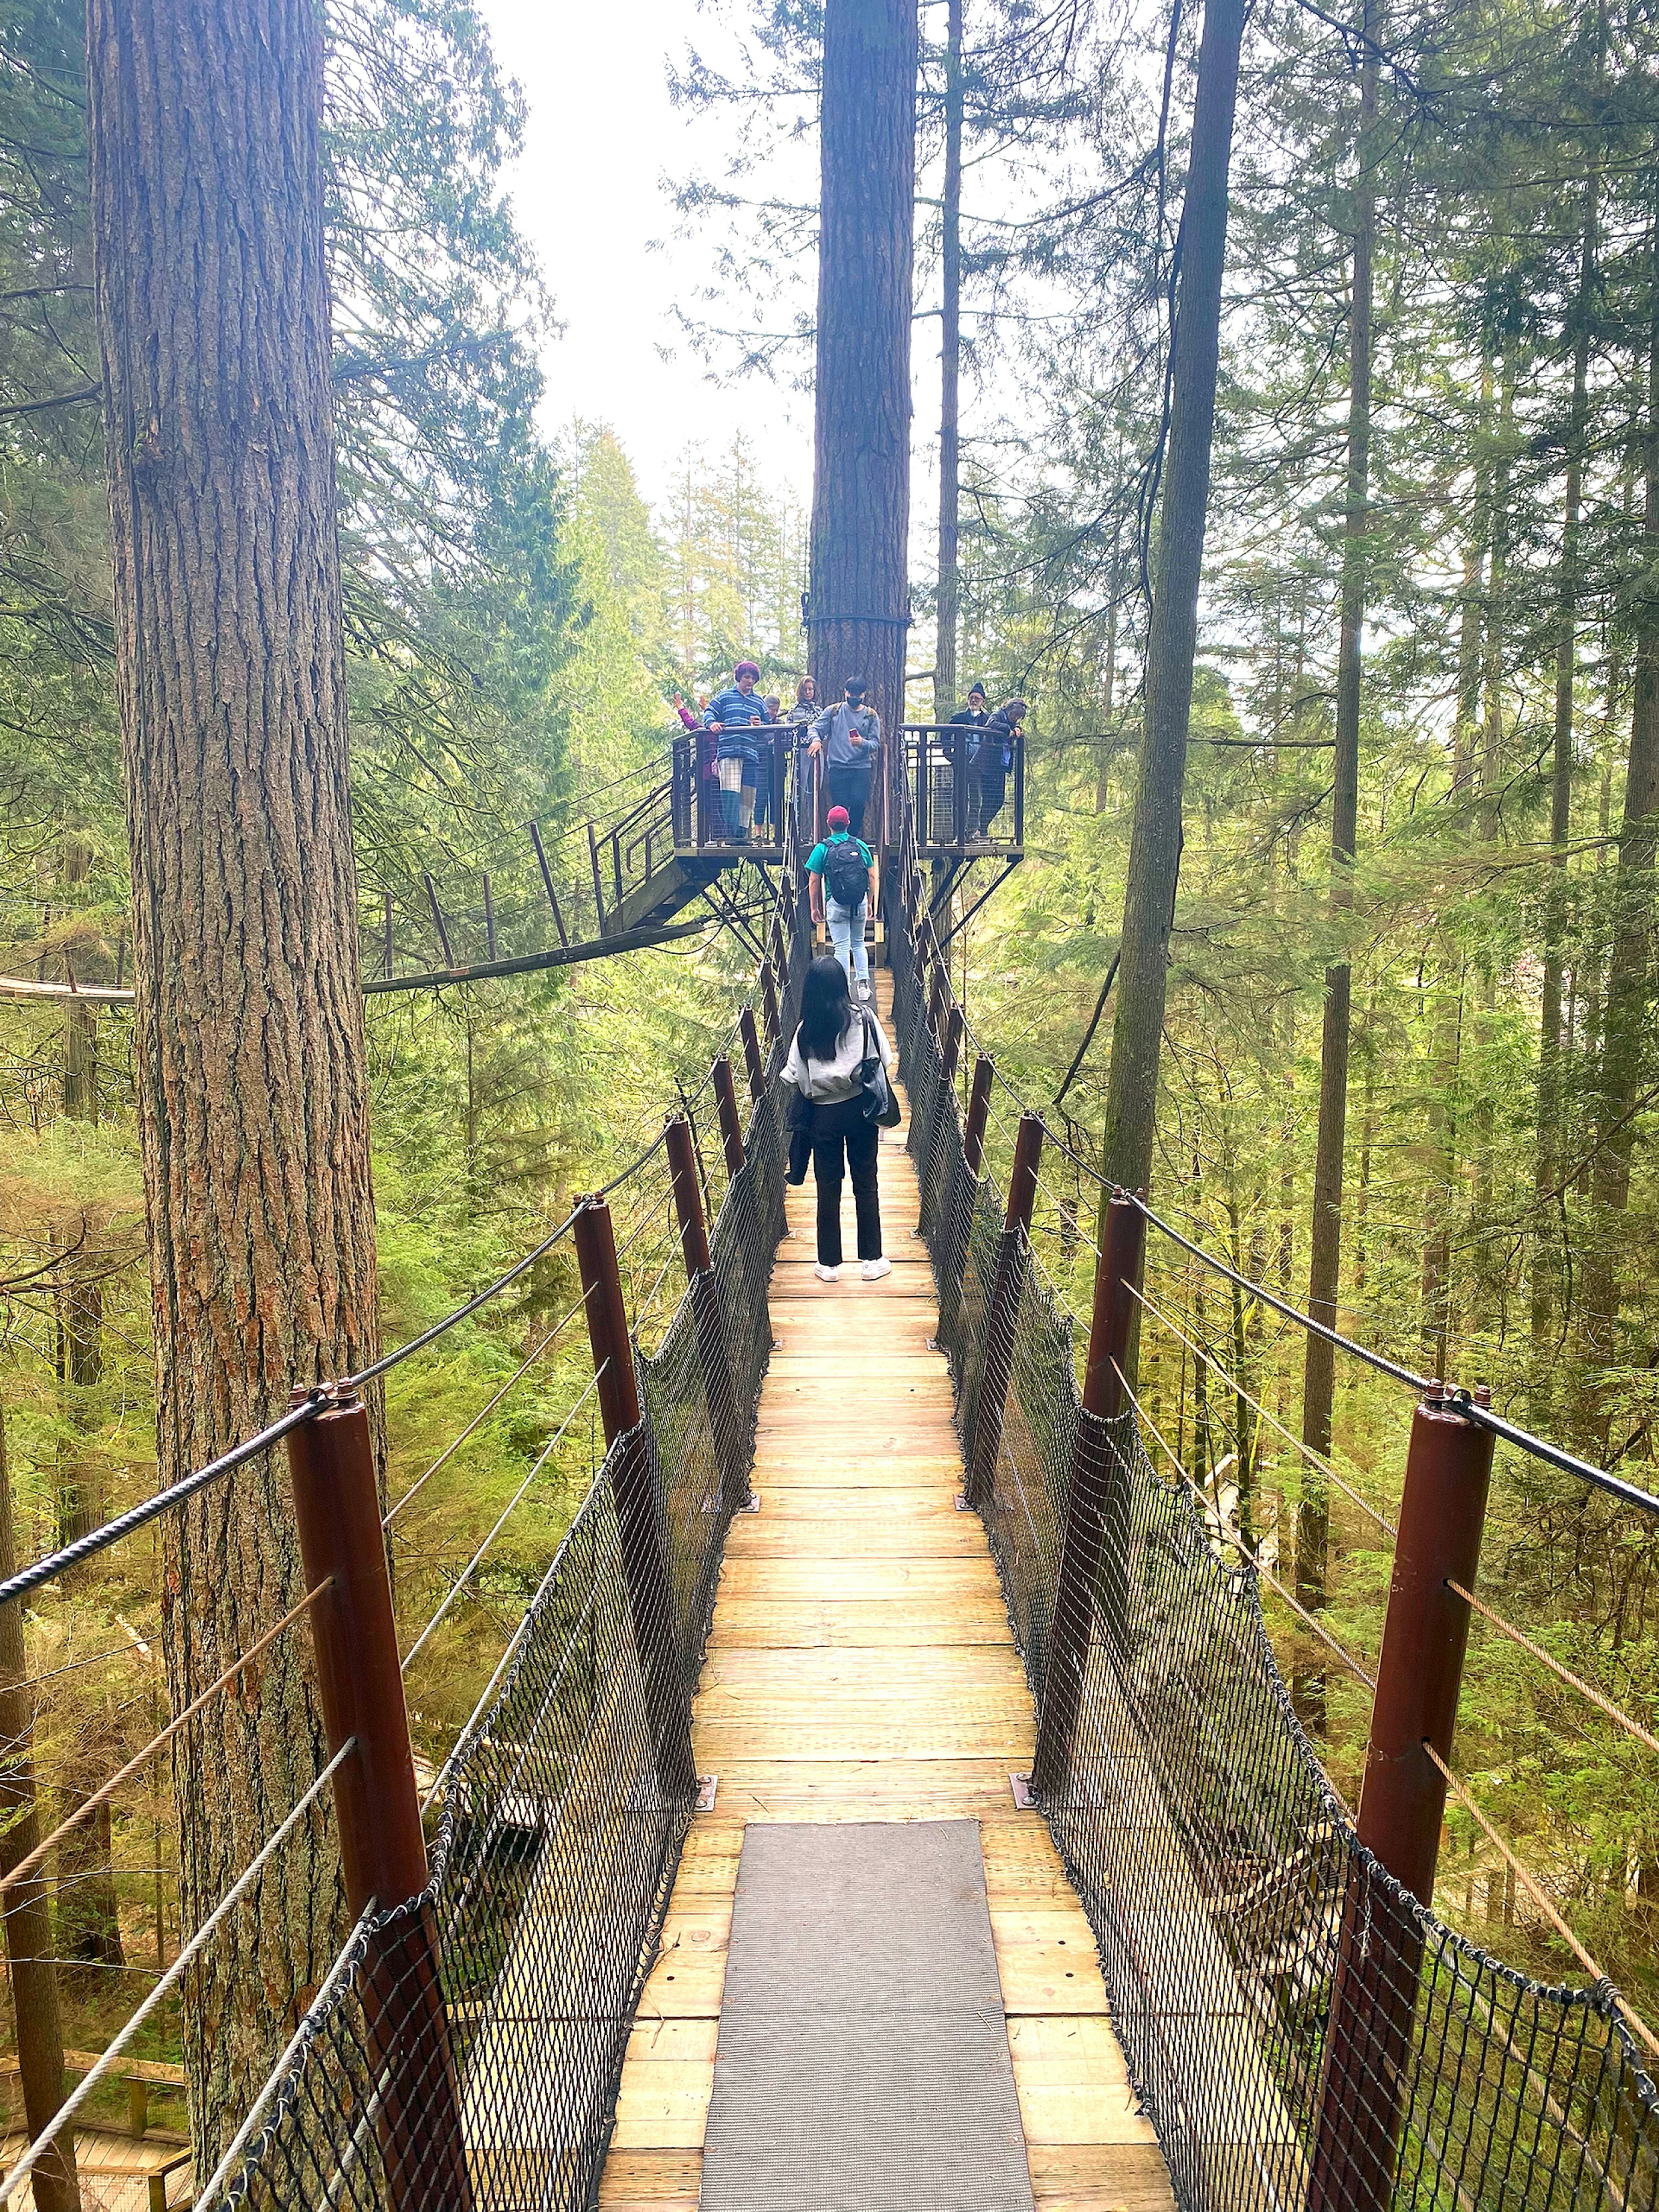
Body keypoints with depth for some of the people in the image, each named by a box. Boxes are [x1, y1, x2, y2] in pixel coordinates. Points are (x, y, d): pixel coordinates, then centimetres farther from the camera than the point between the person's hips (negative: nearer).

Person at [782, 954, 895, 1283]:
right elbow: (884, 1059, -5)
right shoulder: (863, 1017, -10)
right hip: (861, 1108, 0)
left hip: (825, 1114, 0)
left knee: (828, 1188, 10)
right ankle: (872, 1260, 20)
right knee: (866, 1184, 12)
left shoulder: (806, 1030, -10)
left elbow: (795, 1078, -10)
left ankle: (829, 1264, 19)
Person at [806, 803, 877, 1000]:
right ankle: (863, 982, 8)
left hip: (837, 905, -3)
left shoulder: (822, 849, -4)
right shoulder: (861, 846, 4)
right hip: (860, 904, 3)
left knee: (842, 947, 1)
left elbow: (814, 882, -4)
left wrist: (815, 908, 5)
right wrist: (869, 904, 17)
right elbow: (872, 877, 7)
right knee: (858, 944, 18)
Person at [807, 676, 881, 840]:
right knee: (840, 807, -6)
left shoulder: (871, 715, 12)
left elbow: (876, 744, 5)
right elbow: (816, 728, 9)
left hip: (862, 767, 0)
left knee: (858, 803, -15)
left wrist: (863, 743, -18)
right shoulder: (834, 711, 11)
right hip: (838, 767, 0)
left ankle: (854, 837, 2)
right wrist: (816, 739, -15)